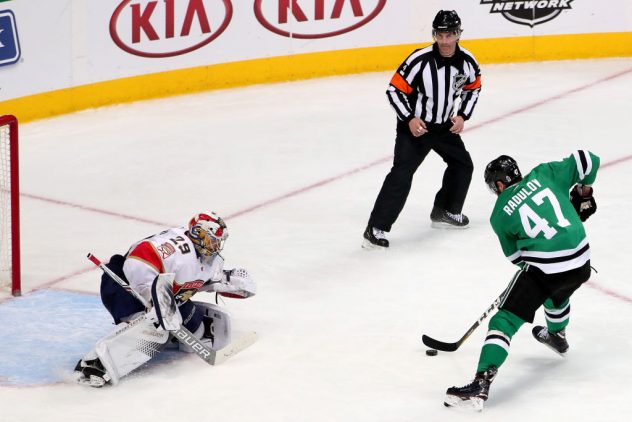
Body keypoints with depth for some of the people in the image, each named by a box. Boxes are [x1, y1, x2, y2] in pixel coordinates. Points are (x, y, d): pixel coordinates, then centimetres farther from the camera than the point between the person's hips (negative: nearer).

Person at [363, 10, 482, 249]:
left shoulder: (466, 61, -9)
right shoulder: (419, 60, -25)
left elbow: (473, 88, 10)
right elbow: (394, 90, -18)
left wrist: (462, 116, -1)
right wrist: (410, 119, -24)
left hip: (445, 126, 6)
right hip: (414, 126, -6)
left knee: (462, 164, 16)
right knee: (402, 173, -18)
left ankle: (445, 211, 38)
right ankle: (376, 229, -20)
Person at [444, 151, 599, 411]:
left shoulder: (500, 215, 5)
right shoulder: (543, 174, 9)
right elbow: (587, 160, 8)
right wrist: (583, 191, 25)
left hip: (541, 270, -5)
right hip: (581, 264, 5)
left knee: (504, 322, -3)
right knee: (556, 291, 40)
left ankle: (481, 385, -17)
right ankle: (557, 336, 65)